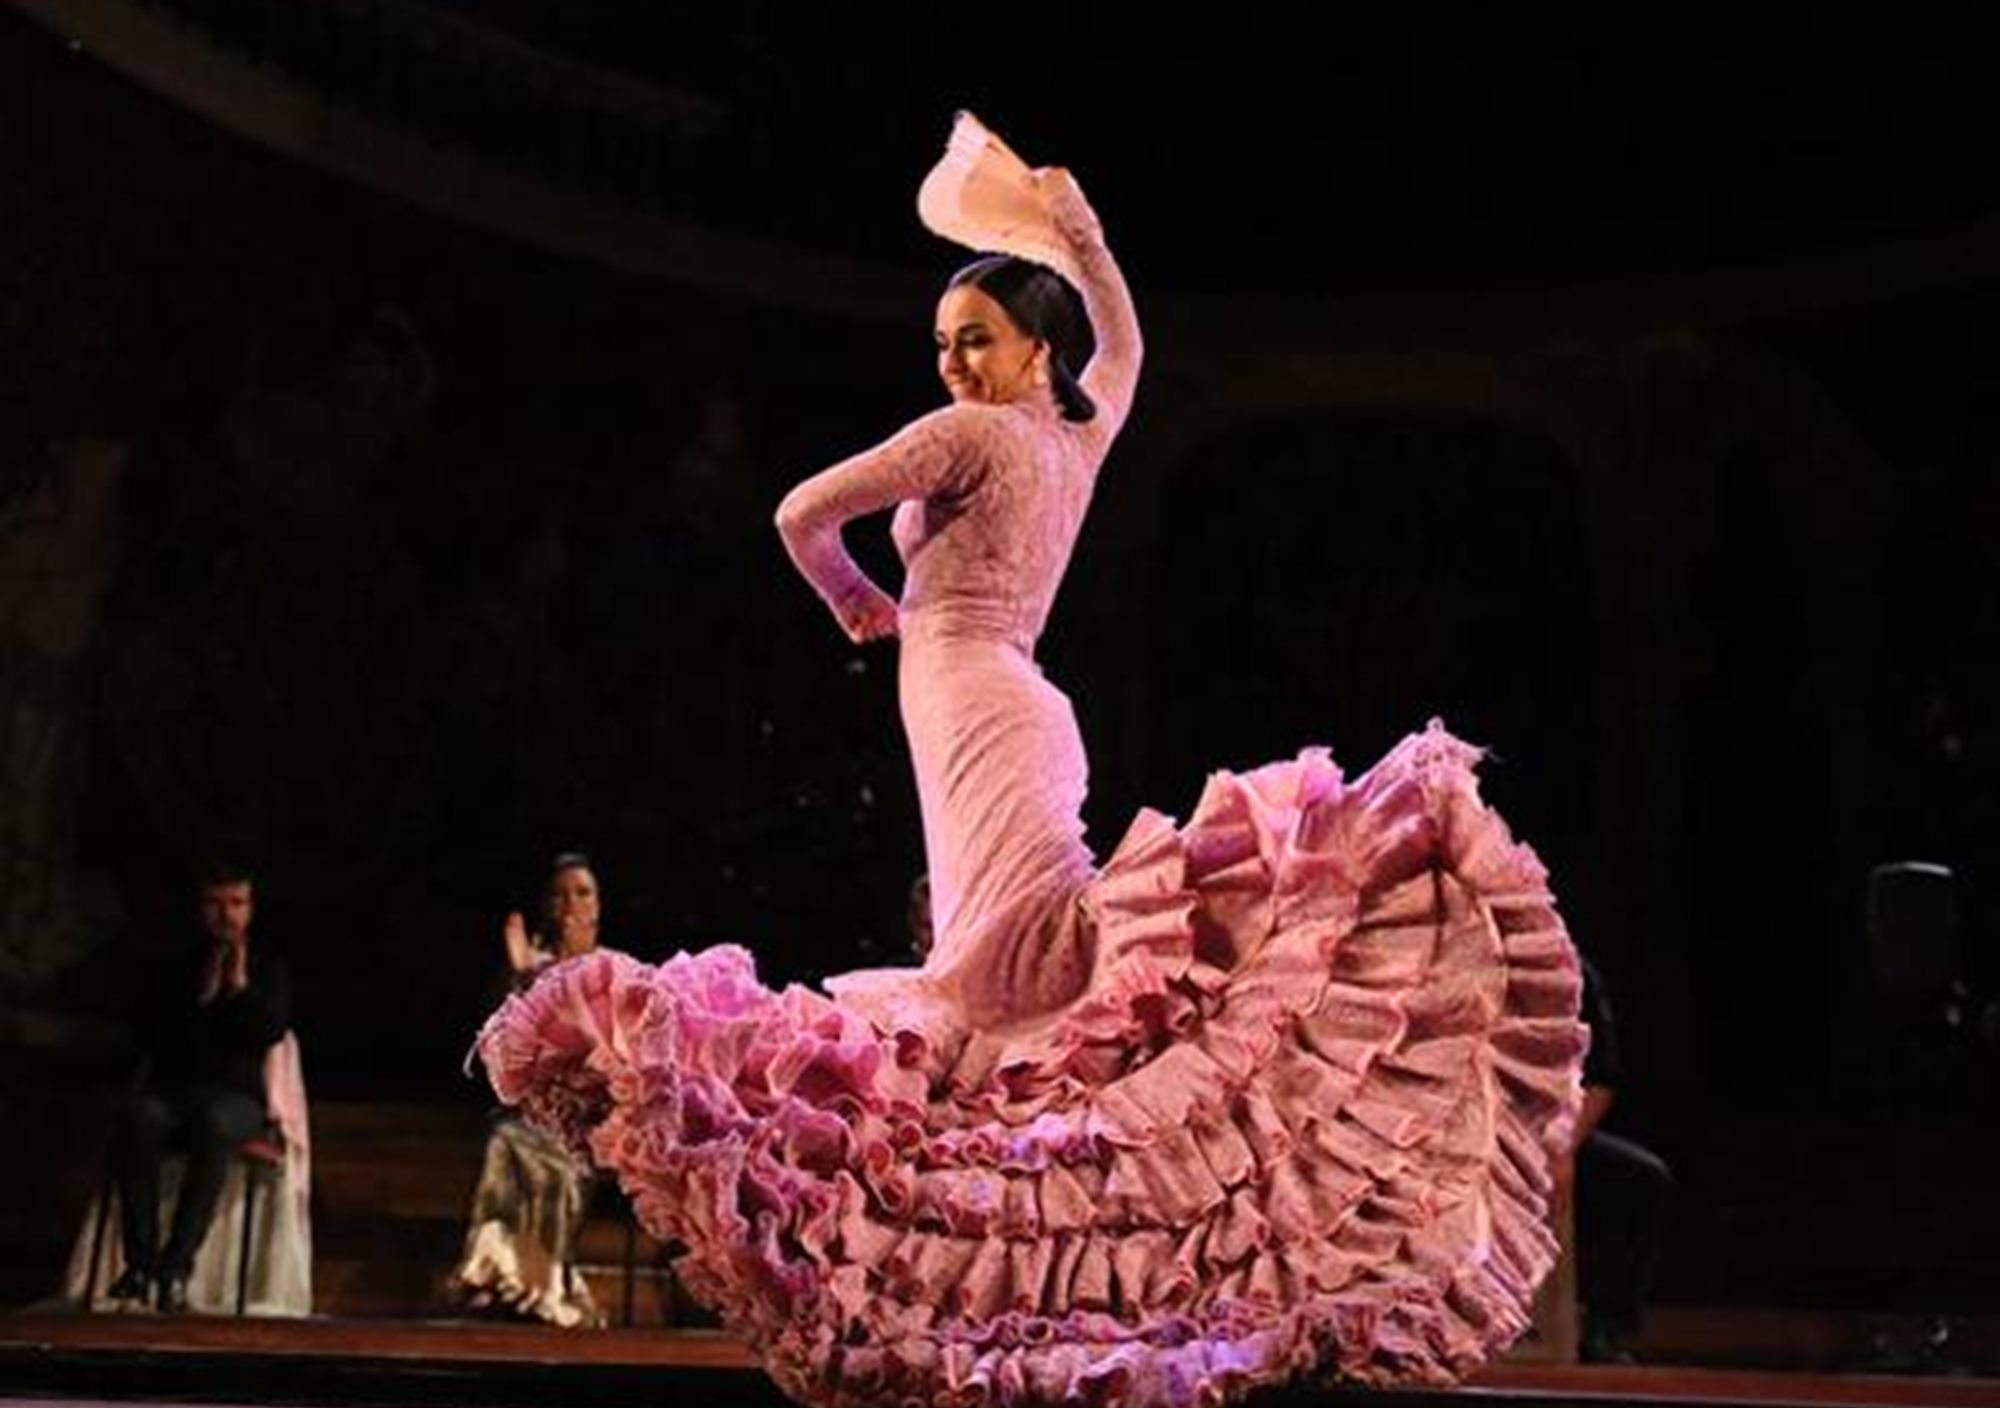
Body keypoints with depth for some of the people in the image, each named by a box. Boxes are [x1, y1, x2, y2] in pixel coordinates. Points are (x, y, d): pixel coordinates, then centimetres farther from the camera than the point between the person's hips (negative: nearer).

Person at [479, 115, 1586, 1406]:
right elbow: (1123, 341, 38)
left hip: (975, 705, -8)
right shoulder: (1081, 434, 16)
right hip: (1013, 711, 9)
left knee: (1037, 936, -27)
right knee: (983, 977, 4)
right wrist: (1073, 221, 39)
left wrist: (858, 604, 13)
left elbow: (804, 515, -5)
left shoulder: (972, 433, -5)